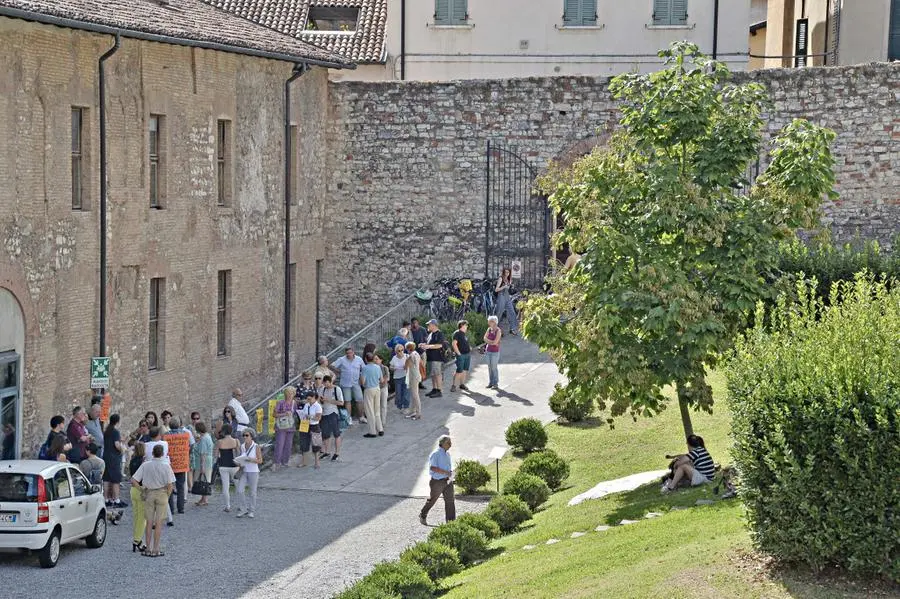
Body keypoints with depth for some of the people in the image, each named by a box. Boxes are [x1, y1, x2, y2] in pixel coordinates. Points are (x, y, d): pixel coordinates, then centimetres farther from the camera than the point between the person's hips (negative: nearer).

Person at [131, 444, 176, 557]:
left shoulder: (145, 465, -4)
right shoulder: (166, 466, -10)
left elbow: (133, 480, -5)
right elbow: (170, 485, -12)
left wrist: (141, 489, 6)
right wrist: (167, 496, 2)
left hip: (149, 493, 2)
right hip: (162, 493, -2)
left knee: (149, 522, 10)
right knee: (158, 523, 3)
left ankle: (148, 549, 11)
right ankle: (156, 550, 4)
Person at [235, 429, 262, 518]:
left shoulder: (256, 447, -10)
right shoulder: (242, 446, 4)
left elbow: (260, 461, -8)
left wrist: (251, 460, -23)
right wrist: (240, 463, -6)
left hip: (253, 472, -4)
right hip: (244, 471, 4)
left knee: (252, 492, 4)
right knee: (240, 491, -7)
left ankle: (251, 511, 18)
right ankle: (244, 509, 10)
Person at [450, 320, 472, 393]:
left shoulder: (464, 334, 16)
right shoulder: (457, 333, -10)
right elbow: (454, 344, -18)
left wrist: (469, 348, 13)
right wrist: (458, 353, -17)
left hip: (468, 354, 8)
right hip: (461, 355, -8)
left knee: (465, 371, 10)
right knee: (459, 371, -10)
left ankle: (462, 384, 19)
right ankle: (454, 385, -4)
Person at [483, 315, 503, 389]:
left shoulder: (498, 331, -16)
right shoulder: (489, 329, 4)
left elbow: (495, 342, -21)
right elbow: (484, 339, -2)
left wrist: (488, 341, -5)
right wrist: (492, 342, -14)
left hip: (495, 351, -6)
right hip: (488, 351, 6)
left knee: (494, 368, -3)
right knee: (489, 367, 8)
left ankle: (496, 384, 6)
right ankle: (490, 383, 15)